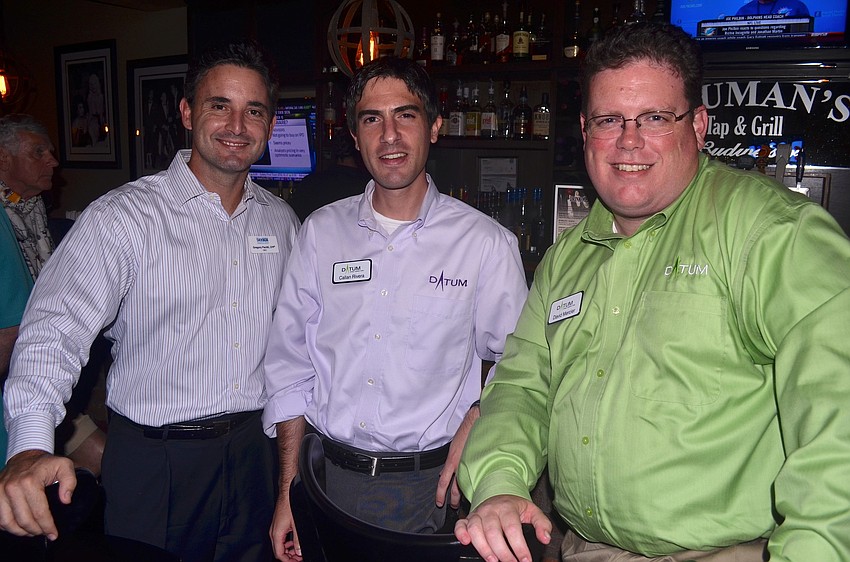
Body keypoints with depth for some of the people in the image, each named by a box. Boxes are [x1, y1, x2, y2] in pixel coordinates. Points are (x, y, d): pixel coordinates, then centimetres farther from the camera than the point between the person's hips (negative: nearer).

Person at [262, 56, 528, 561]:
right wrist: (288, 492, 2)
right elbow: (291, 366, 4)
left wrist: (468, 438, -14)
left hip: (428, 487, -2)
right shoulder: (321, 232, 2)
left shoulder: (487, 242, -5)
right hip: (329, 478, 2)